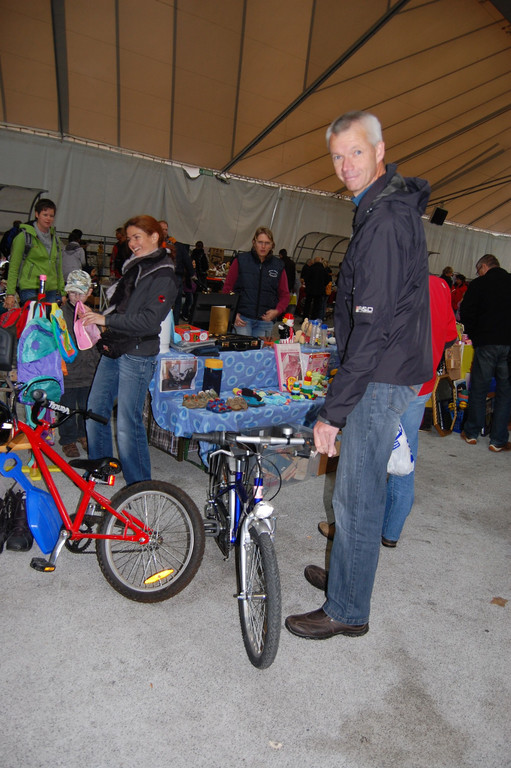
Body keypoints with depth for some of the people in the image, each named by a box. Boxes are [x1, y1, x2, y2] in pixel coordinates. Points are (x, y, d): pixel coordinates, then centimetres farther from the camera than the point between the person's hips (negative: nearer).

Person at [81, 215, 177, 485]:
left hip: (137, 355, -9)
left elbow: (150, 320, -20)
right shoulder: (133, 266, 15)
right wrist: (100, 324, 7)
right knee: (95, 410, 13)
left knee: (128, 423, -5)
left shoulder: (163, 275, -11)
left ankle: (139, 485, 11)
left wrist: (106, 320, -20)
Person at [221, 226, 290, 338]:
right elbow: (227, 289, 4)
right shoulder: (241, 260, 3)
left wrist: (277, 311, -7)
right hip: (242, 318, -2)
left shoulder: (278, 265, 9)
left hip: (265, 321, 2)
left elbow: (284, 295, 12)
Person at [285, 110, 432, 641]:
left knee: (356, 496, 1)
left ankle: (347, 611, 18)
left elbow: (372, 325, -25)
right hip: (388, 371, 10)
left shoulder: (385, 220, -19)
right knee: (358, 490, 20)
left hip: (381, 378, -10)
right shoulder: (390, 207, 15)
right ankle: (343, 574, 38)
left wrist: (334, 408, -22)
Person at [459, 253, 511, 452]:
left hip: (486, 344, -2)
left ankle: (471, 433, 20)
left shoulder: (478, 284, -3)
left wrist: (472, 335, 11)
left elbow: (466, 314, -4)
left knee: (478, 389, 10)